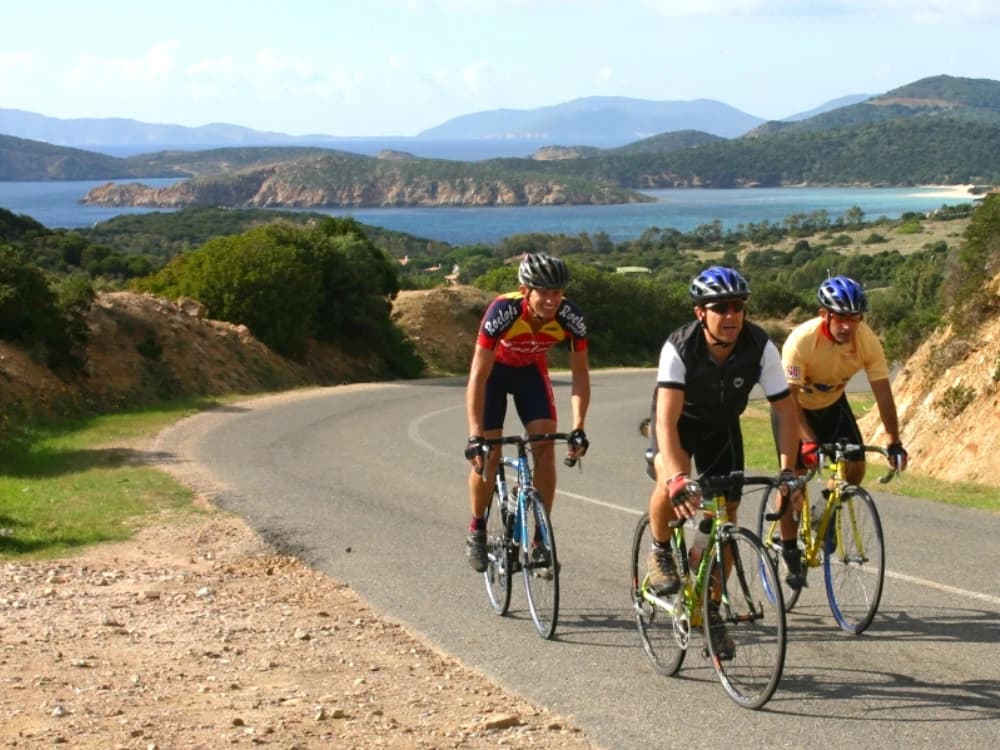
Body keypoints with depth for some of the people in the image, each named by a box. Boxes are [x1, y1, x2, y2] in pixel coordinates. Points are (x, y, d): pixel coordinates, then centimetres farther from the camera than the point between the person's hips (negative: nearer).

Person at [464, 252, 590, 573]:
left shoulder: (570, 318, -30)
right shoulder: (502, 312, -37)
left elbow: (580, 374, -20)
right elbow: (478, 377, -36)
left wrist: (578, 428, -31)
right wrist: (475, 436, -41)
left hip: (531, 370, 2)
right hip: (494, 370, -2)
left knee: (545, 448, -12)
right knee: (488, 453, -10)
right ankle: (476, 532, 11)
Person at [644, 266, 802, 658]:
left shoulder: (760, 348, -27)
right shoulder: (679, 347, -34)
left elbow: (786, 412, -22)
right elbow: (666, 421, -42)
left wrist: (788, 469, -35)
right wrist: (678, 479, -55)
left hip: (722, 425, 3)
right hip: (680, 419, -3)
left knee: (725, 517, -2)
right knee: (671, 482, -33)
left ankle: (711, 609, 15)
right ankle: (660, 552, -4)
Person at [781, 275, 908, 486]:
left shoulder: (868, 341, -25)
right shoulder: (801, 340, -35)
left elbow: (883, 393, -21)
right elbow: (790, 398, -34)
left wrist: (894, 443, -26)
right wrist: (809, 442, -43)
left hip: (832, 403, 4)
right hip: (798, 406, -4)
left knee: (855, 469, -7)